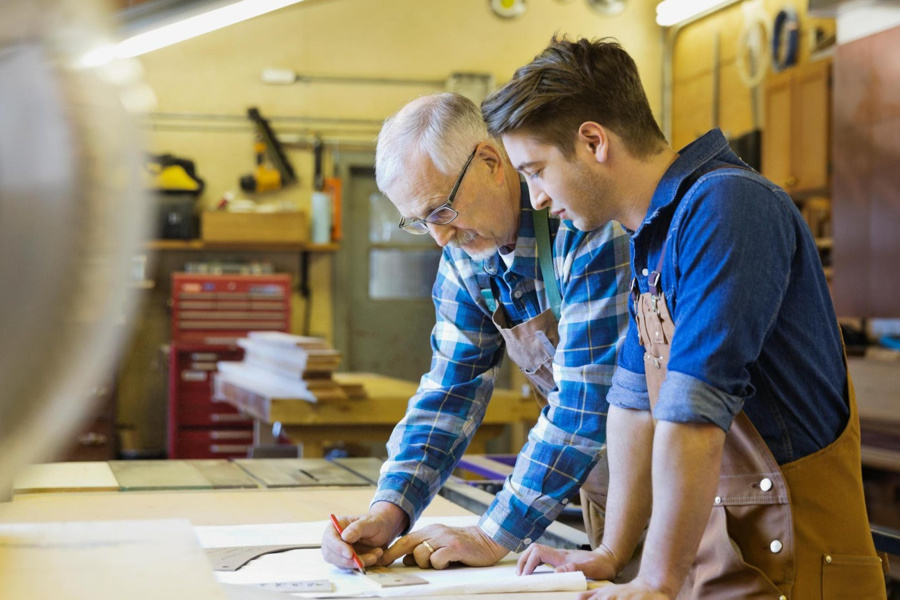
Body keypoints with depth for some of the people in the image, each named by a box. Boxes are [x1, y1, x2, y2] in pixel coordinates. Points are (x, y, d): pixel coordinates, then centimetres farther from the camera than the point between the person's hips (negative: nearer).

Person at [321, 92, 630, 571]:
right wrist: (390, 508, -15)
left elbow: (589, 396, -28)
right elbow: (452, 387, 1)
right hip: (601, 455, 6)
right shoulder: (465, 249, -1)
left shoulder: (587, 224, -26)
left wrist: (495, 536, -24)